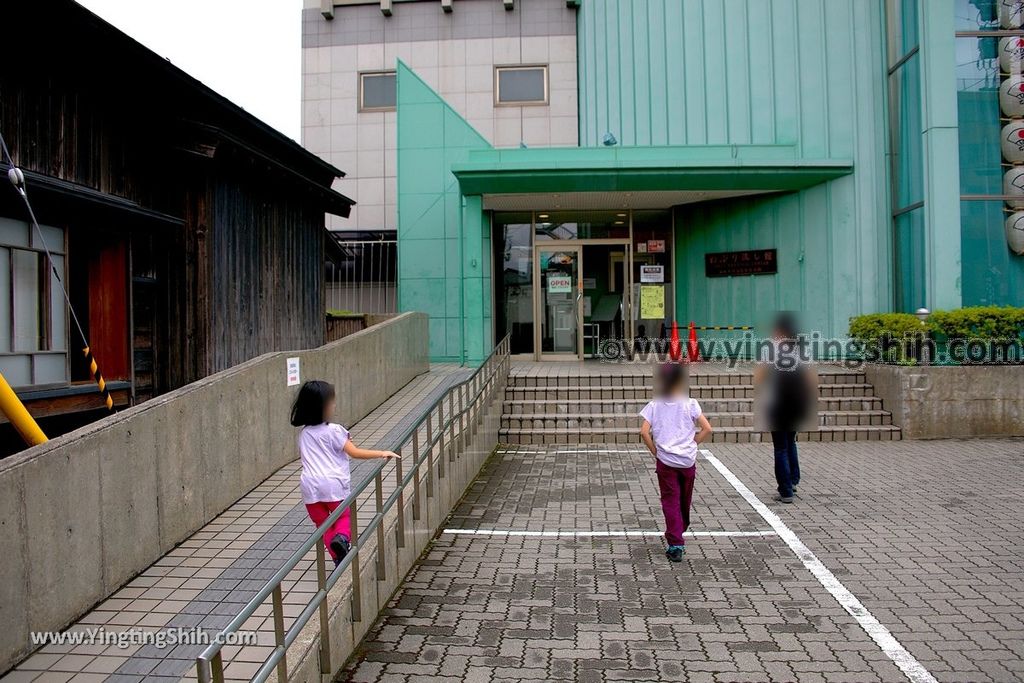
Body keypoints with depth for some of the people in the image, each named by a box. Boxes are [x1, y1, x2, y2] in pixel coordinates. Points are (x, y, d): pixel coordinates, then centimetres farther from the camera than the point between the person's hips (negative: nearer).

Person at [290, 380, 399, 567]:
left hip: (310, 486, 4)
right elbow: (355, 453, -10)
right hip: (333, 484, -4)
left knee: (323, 524, 16)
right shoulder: (333, 431, -7)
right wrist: (382, 453, -7)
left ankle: (338, 559, 12)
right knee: (344, 517, 17)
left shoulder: (303, 434, 9)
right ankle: (342, 537, -13)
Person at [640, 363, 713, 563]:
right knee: (685, 501, 20)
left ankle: (675, 545, -2)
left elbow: (644, 432, -12)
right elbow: (707, 428, -9)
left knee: (670, 502, 4)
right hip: (688, 460, 1)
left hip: (665, 461, -1)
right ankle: (679, 533, 41)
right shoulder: (690, 404, -4)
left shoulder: (654, 405, -4)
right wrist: (691, 444, 4)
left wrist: (655, 452, 0)